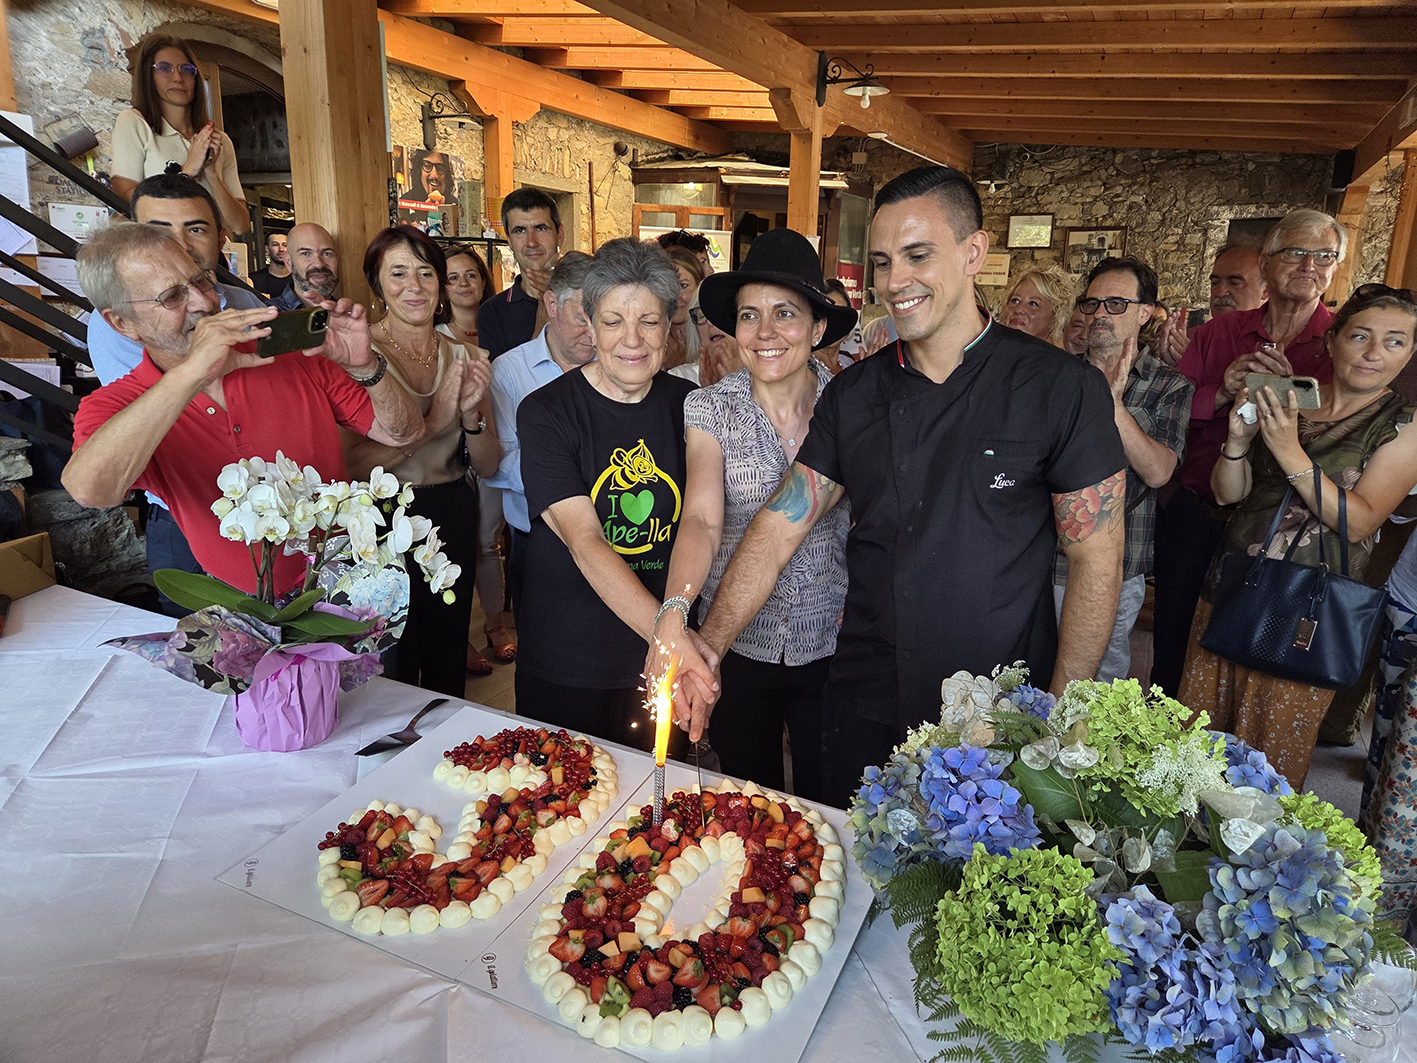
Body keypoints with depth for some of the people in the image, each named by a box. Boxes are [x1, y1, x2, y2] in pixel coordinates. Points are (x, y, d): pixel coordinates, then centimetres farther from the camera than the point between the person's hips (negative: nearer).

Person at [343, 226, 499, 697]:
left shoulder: (464, 358, 4)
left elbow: (487, 466, 5)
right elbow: (347, 463, -17)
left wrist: (471, 413, -13)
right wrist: (429, 426, -23)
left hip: (453, 518, 4)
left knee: (447, 667, 17)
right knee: (390, 671, 11)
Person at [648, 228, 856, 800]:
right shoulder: (709, 409, -8)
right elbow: (701, 520, -20)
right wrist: (674, 612, -37)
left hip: (831, 644, 1)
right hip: (739, 643, 0)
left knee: (827, 800, 18)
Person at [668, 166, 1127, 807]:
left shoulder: (1060, 388, -10)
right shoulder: (852, 395, 1)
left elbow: (1096, 561, -7)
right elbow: (779, 526, -3)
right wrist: (709, 645, -15)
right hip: (863, 711, 3)